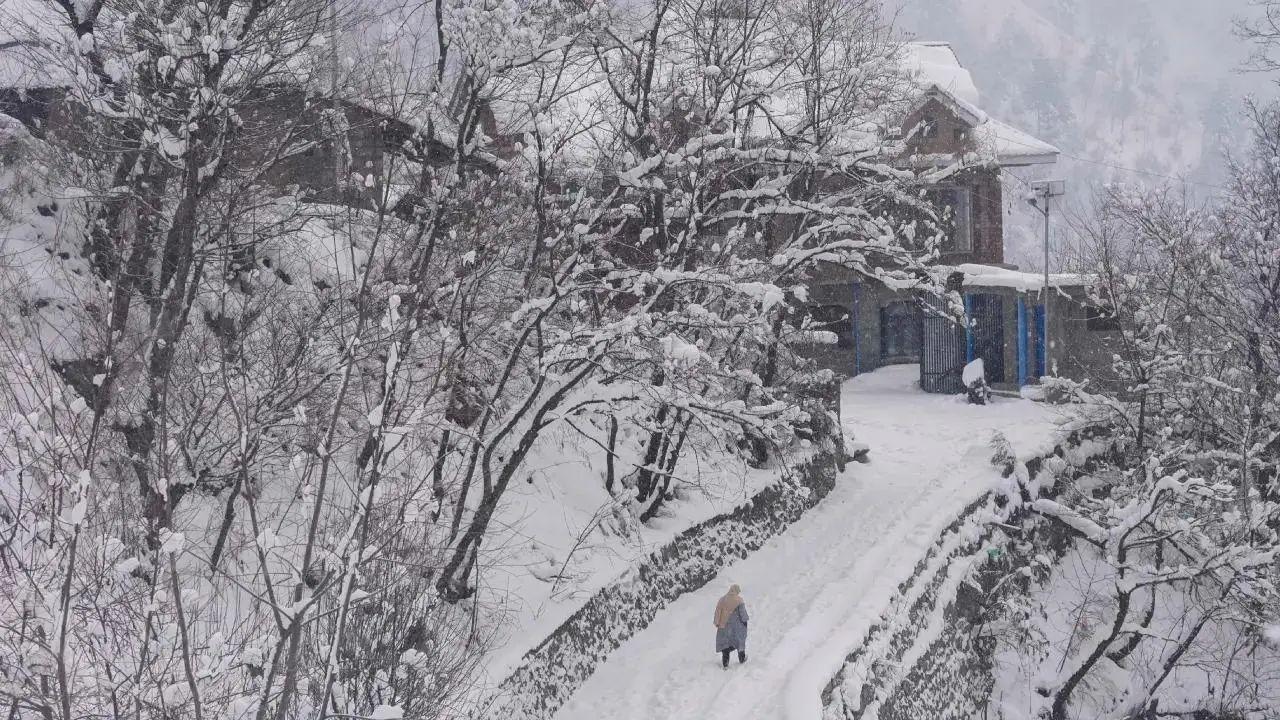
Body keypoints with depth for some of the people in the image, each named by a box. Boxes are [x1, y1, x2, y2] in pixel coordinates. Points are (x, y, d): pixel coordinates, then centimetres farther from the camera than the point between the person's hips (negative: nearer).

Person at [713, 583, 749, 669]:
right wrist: (745, 621, 5)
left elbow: (717, 612, 4)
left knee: (725, 643, 4)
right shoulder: (738, 600, -9)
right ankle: (742, 658, 32)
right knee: (739, 641, 18)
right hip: (736, 626, -2)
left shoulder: (722, 600, 3)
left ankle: (725, 664, -1)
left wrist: (717, 623, 8)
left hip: (724, 625, 2)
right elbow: (742, 612, -8)